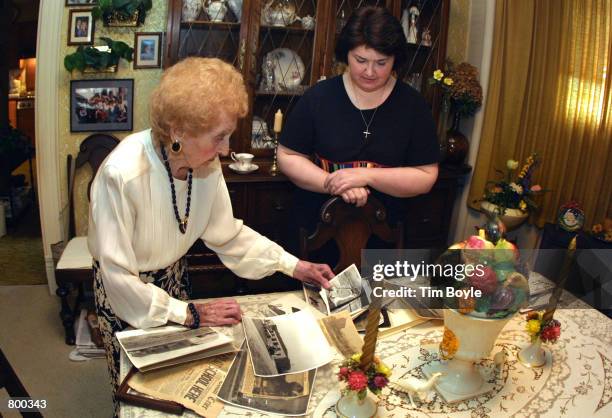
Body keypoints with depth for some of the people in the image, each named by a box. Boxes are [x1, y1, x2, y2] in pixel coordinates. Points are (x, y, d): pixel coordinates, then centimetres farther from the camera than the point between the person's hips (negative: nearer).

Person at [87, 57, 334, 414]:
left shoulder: (207, 164, -18)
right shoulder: (122, 174, -35)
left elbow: (226, 233, -4)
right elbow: (118, 277, -28)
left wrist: (293, 265, -9)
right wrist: (191, 314, -24)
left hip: (174, 277, 5)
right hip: (128, 296, -4)